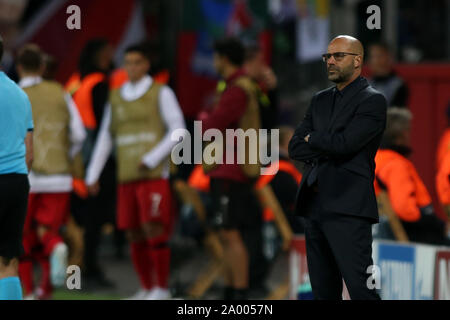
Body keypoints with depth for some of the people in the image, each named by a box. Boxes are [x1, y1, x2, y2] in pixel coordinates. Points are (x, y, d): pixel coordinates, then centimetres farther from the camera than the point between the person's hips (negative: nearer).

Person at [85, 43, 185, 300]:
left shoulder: (161, 93, 2)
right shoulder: (116, 98, 16)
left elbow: (177, 130, -5)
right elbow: (105, 137, 18)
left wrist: (151, 160, -13)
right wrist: (93, 175, 12)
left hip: (155, 175, -5)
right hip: (127, 177, 5)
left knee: (154, 229, -12)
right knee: (134, 234, 4)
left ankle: (162, 288, -4)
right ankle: (147, 288, 15)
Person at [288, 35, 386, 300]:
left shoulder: (373, 101, -3)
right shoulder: (321, 100, 20)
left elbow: (344, 143, -16)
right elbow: (295, 148, 12)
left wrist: (312, 140, 3)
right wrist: (327, 147, -5)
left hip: (348, 209, -7)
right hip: (314, 206, 7)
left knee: (361, 289, -14)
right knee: (323, 291, 8)